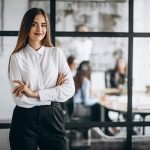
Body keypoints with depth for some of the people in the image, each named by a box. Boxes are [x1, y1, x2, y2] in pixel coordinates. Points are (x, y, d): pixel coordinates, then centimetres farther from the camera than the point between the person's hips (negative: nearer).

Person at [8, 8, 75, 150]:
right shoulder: (17, 57, -3)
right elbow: (19, 98, -11)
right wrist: (54, 91, -8)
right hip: (25, 120, -1)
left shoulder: (56, 53, 4)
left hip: (52, 118, 2)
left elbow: (69, 89, -5)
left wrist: (35, 93, -14)